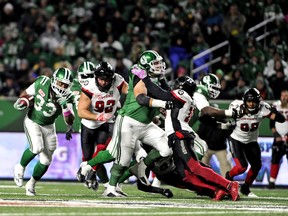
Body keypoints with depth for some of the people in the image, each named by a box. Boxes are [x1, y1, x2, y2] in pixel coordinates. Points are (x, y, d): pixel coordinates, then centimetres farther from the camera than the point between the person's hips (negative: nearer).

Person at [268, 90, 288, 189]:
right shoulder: (275, 106, 3)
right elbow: (272, 124, 8)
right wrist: (276, 135, -5)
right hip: (278, 138, 3)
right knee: (275, 159, 1)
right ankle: (272, 181, 6)